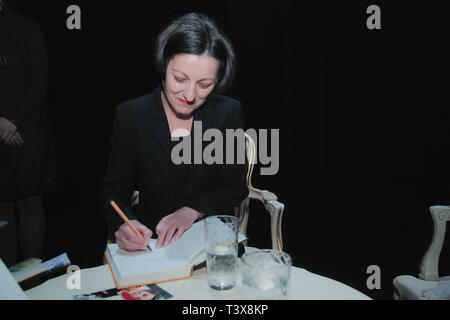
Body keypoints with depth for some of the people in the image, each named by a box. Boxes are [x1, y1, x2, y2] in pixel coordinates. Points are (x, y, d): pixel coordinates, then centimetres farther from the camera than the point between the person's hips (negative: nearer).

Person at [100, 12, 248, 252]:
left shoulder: (229, 113, -1)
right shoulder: (130, 115, -3)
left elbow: (236, 187, 1)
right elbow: (114, 188, 0)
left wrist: (192, 210, -15)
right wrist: (124, 222, -21)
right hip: (149, 243, 0)